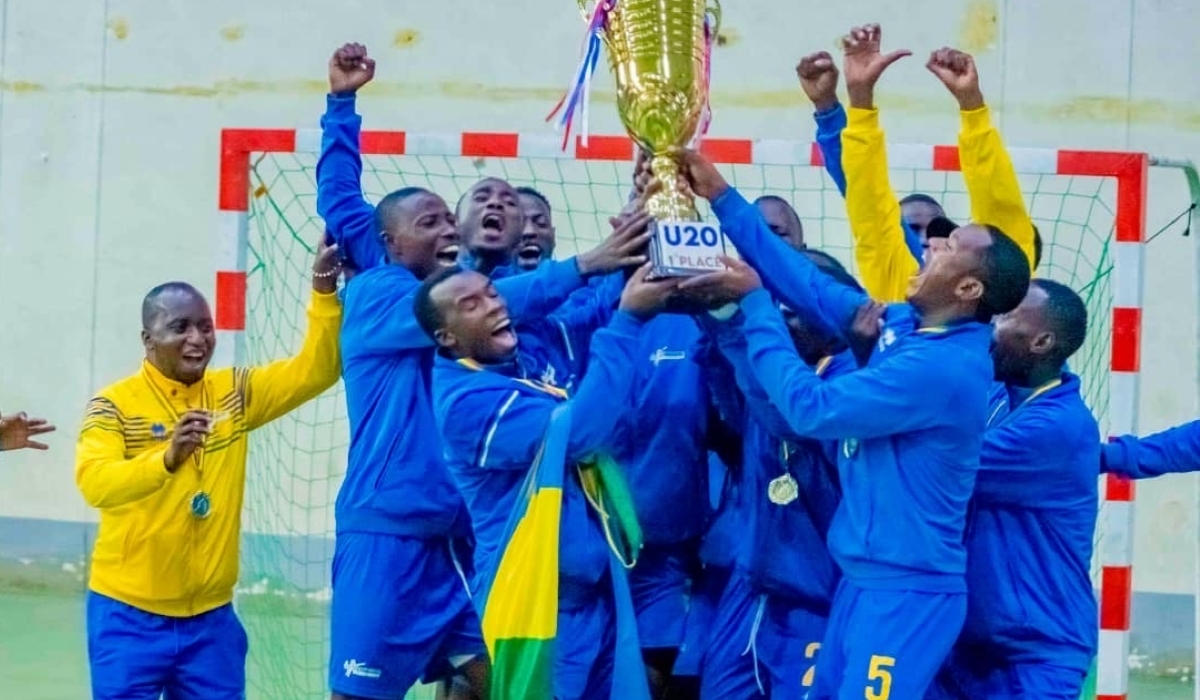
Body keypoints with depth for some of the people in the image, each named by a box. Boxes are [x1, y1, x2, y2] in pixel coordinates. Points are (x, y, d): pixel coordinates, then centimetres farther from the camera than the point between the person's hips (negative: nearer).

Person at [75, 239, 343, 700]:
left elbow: (314, 370, 2)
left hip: (210, 614, 4)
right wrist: (167, 457, -41)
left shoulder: (233, 393, 6)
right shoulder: (116, 404, -9)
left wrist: (324, 289, -11)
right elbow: (94, 482, -25)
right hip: (130, 614, -4)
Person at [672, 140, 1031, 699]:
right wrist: (721, 198, 8)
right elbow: (812, 288, 11)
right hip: (863, 579, 9)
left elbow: (809, 408, -19)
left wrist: (754, 300, -10)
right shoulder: (903, 325, 7)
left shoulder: (944, 366, -21)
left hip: (906, 591, -9)